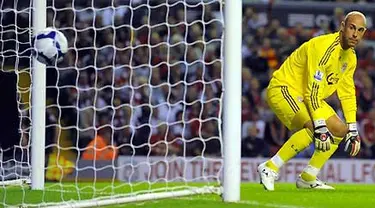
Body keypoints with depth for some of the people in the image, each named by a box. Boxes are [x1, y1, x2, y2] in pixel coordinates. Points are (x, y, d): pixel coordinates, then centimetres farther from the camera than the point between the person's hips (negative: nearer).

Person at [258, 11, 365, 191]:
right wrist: (321, 127, -32)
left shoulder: (351, 57, 4)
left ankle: (308, 178, 11)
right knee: (313, 128, -31)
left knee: (340, 130, 5)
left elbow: (347, 93, 11)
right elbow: (313, 91, -29)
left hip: (308, 98, 10)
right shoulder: (325, 47, -25)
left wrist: (353, 130, 5)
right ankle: (270, 168, -23)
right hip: (284, 89, -10)